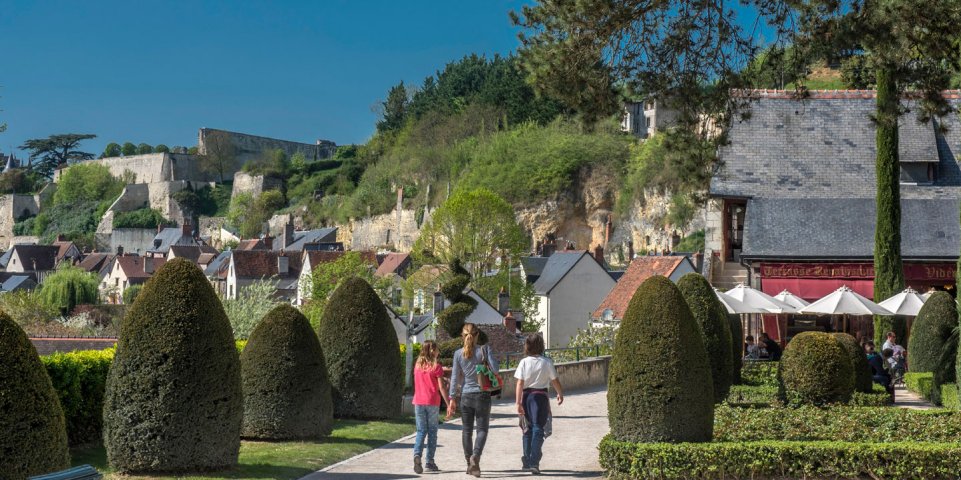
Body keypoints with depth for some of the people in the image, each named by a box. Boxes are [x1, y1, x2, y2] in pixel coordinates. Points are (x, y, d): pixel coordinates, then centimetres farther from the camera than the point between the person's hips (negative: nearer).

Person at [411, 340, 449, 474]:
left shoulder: (417, 365, 6)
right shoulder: (436, 367, -7)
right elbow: (441, 388, -10)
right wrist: (449, 404, -5)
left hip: (418, 402, 3)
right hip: (432, 403, -3)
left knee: (421, 431, 7)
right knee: (432, 432, 7)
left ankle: (417, 454, -18)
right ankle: (430, 462, 8)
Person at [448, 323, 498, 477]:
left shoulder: (458, 353, -1)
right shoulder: (485, 349, -6)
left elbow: (455, 377, 0)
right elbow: (495, 369, -11)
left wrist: (452, 399, 4)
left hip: (465, 396, 2)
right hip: (483, 395, -2)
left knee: (467, 430, 12)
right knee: (482, 429, 2)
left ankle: (470, 464, 16)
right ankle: (475, 456, -22)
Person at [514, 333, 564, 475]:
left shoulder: (524, 362, -5)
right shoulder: (547, 362, -6)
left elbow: (520, 384, -9)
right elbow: (555, 381, 2)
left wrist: (518, 403, -7)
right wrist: (560, 394, 20)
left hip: (526, 396, 2)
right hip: (541, 396, -2)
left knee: (528, 428, 16)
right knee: (538, 429, -1)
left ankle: (527, 461, 22)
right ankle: (534, 462, -13)